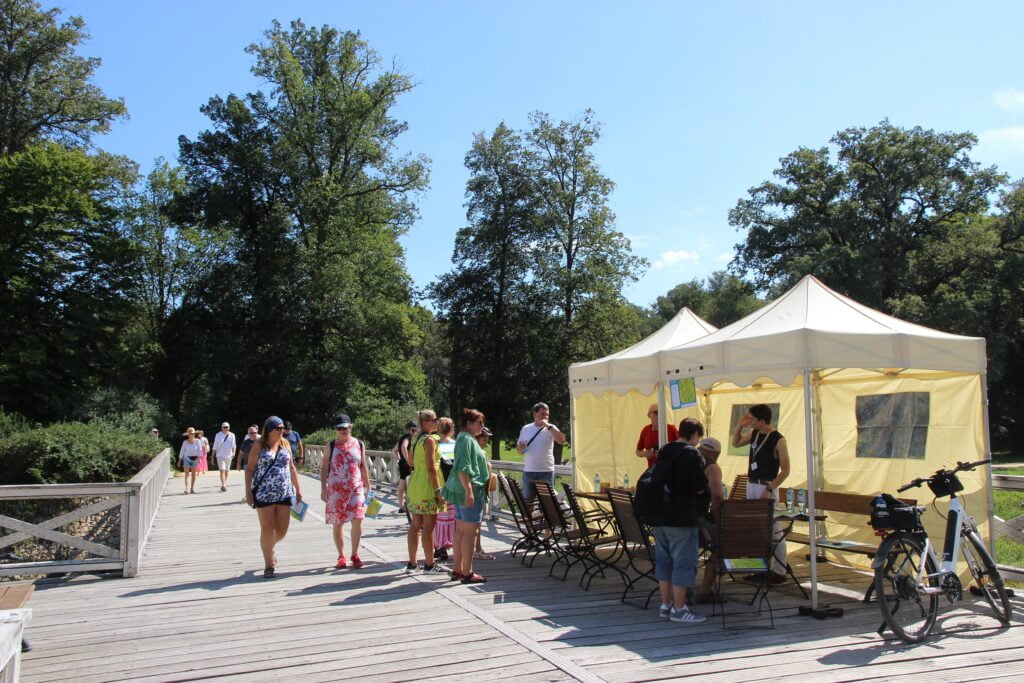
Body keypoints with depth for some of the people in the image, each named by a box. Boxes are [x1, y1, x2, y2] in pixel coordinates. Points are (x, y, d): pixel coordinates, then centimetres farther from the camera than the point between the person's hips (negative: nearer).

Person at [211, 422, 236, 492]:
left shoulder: (232, 435, 3)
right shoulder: (218, 435, 3)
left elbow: (233, 444, -9)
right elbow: (215, 447, 7)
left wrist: (233, 452, -26)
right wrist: (213, 456, 6)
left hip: (228, 455, 2)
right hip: (220, 455, -2)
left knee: (226, 471, 11)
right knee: (222, 470, -14)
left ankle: (224, 485, 24)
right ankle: (223, 485, -22)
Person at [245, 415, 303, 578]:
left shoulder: (285, 444, 10)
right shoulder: (258, 445, -2)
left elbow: (292, 467, 16)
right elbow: (249, 469, -2)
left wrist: (297, 488, 14)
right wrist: (248, 491, -9)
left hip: (284, 494, 4)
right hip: (264, 494, -4)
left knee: (282, 531, 6)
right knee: (267, 530, -2)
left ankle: (269, 549, 37)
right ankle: (269, 564, 12)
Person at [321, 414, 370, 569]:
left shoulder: (359, 444, 6)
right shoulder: (331, 446, 3)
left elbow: (364, 467, 12)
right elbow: (324, 467, 4)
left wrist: (368, 487, 10)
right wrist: (323, 488, -4)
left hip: (356, 488, 0)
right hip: (336, 489, 0)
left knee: (357, 520, -11)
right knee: (338, 523, 4)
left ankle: (355, 554, 4)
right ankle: (341, 556, 16)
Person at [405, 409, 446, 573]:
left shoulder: (417, 440, 14)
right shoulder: (430, 440, -13)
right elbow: (431, 468, -17)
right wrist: (438, 490, -17)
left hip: (414, 484, 9)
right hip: (427, 486, -9)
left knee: (415, 525, 11)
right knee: (428, 526, -3)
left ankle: (412, 563, 15)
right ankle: (429, 564, 2)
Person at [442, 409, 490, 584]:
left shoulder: (467, 438, 17)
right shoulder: (467, 440, -14)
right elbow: (462, 468, -22)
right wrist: (469, 490, -26)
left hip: (461, 491, 11)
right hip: (469, 491, -11)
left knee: (461, 530, 13)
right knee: (470, 531, -7)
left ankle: (458, 569, 19)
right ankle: (467, 573, -4)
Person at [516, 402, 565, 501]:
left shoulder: (550, 428, -1)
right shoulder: (525, 429, 7)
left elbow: (562, 440, -20)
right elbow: (518, 449, 13)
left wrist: (548, 426, -22)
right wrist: (520, 448, -11)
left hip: (546, 471, -2)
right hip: (528, 471, 3)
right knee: (527, 499, 9)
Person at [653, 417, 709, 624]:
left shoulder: (663, 451, 10)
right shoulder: (691, 454, -13)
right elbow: (701, 487, -14)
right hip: (682, 518, -8)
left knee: (664, 560, 14)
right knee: (683, 562, 0)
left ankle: (666, 604, 22)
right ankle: (679, 609, 4)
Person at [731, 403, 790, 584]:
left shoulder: (778, 440, -13)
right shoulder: (753, 433, 7)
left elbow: (785, 470, -13)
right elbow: (735, 443, 23)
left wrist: (769, 490, -19)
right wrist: (739, 425, 6)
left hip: (767, 487, -7)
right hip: (751, 485, 7)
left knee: (773, 530, -4)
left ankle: (780, 572, 1)